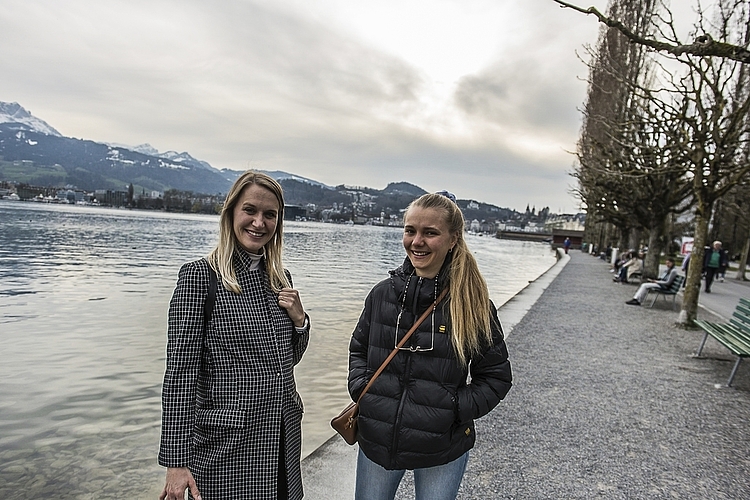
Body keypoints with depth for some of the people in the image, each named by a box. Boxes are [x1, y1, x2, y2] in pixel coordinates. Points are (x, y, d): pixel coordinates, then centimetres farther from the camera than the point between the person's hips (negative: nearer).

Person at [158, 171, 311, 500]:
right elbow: (180, 373, -14)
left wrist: (299, 320, -7)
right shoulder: (200, 275, -13)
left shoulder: (281, 278, 4)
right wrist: (176, 462, -14)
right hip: (226, 445, -5)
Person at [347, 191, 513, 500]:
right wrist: (360, 389, -7)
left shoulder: (474, 305, -13)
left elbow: (496, 377, -4)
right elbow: (359, 350, 9)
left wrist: (456, 409, -16)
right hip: (376, 441, 3)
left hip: (442, 452, -2)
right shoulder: (382, 294, -5)